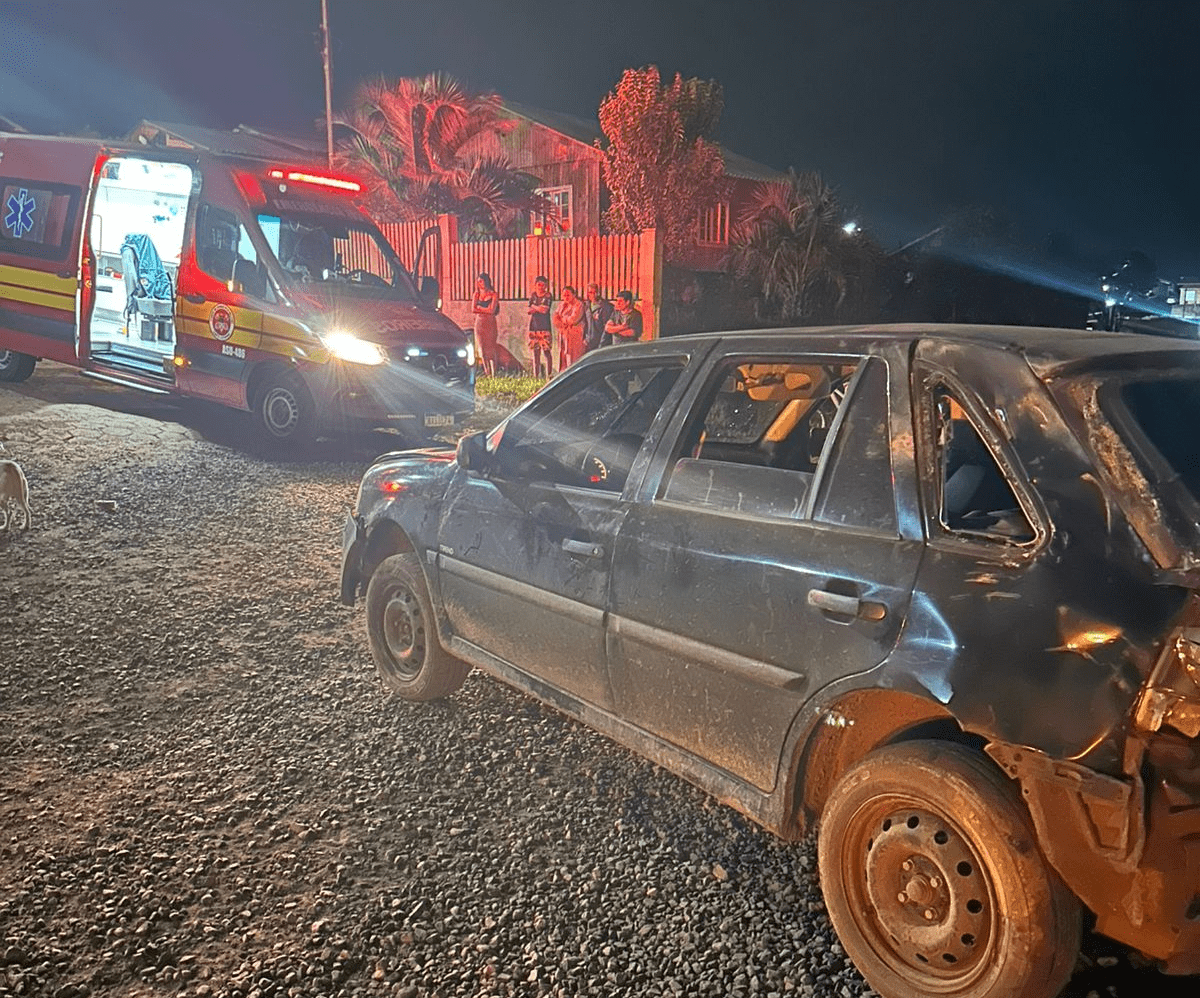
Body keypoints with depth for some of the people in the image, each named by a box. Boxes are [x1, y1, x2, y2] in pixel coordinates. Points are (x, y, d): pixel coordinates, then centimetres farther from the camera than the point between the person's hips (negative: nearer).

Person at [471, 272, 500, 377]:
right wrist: (486, 310, -6)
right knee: (481, 348, -4)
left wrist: (479, 308, -2)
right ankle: (487, 373, -1)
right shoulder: (477, 294, 12)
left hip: (490, 323, -4)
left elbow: (492, 310, -9)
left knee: (490, 349, -6)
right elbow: (473, 309, 1)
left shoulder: (493, 295, 0)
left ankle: (493, 374, -5)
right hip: (479, 323, 4)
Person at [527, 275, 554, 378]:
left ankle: (549, 374, -8)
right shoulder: (533, 296, 16)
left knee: (546, 351, -10)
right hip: (534, 326, 4)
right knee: (535, 352, 2)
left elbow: (545, 310, -8)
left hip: (545, 326, -4)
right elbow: (530, 311, 7)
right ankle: (537, 375, 6)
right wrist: (539, 308, -8)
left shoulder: (548, 296, 4)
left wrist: (534, 307, 1)